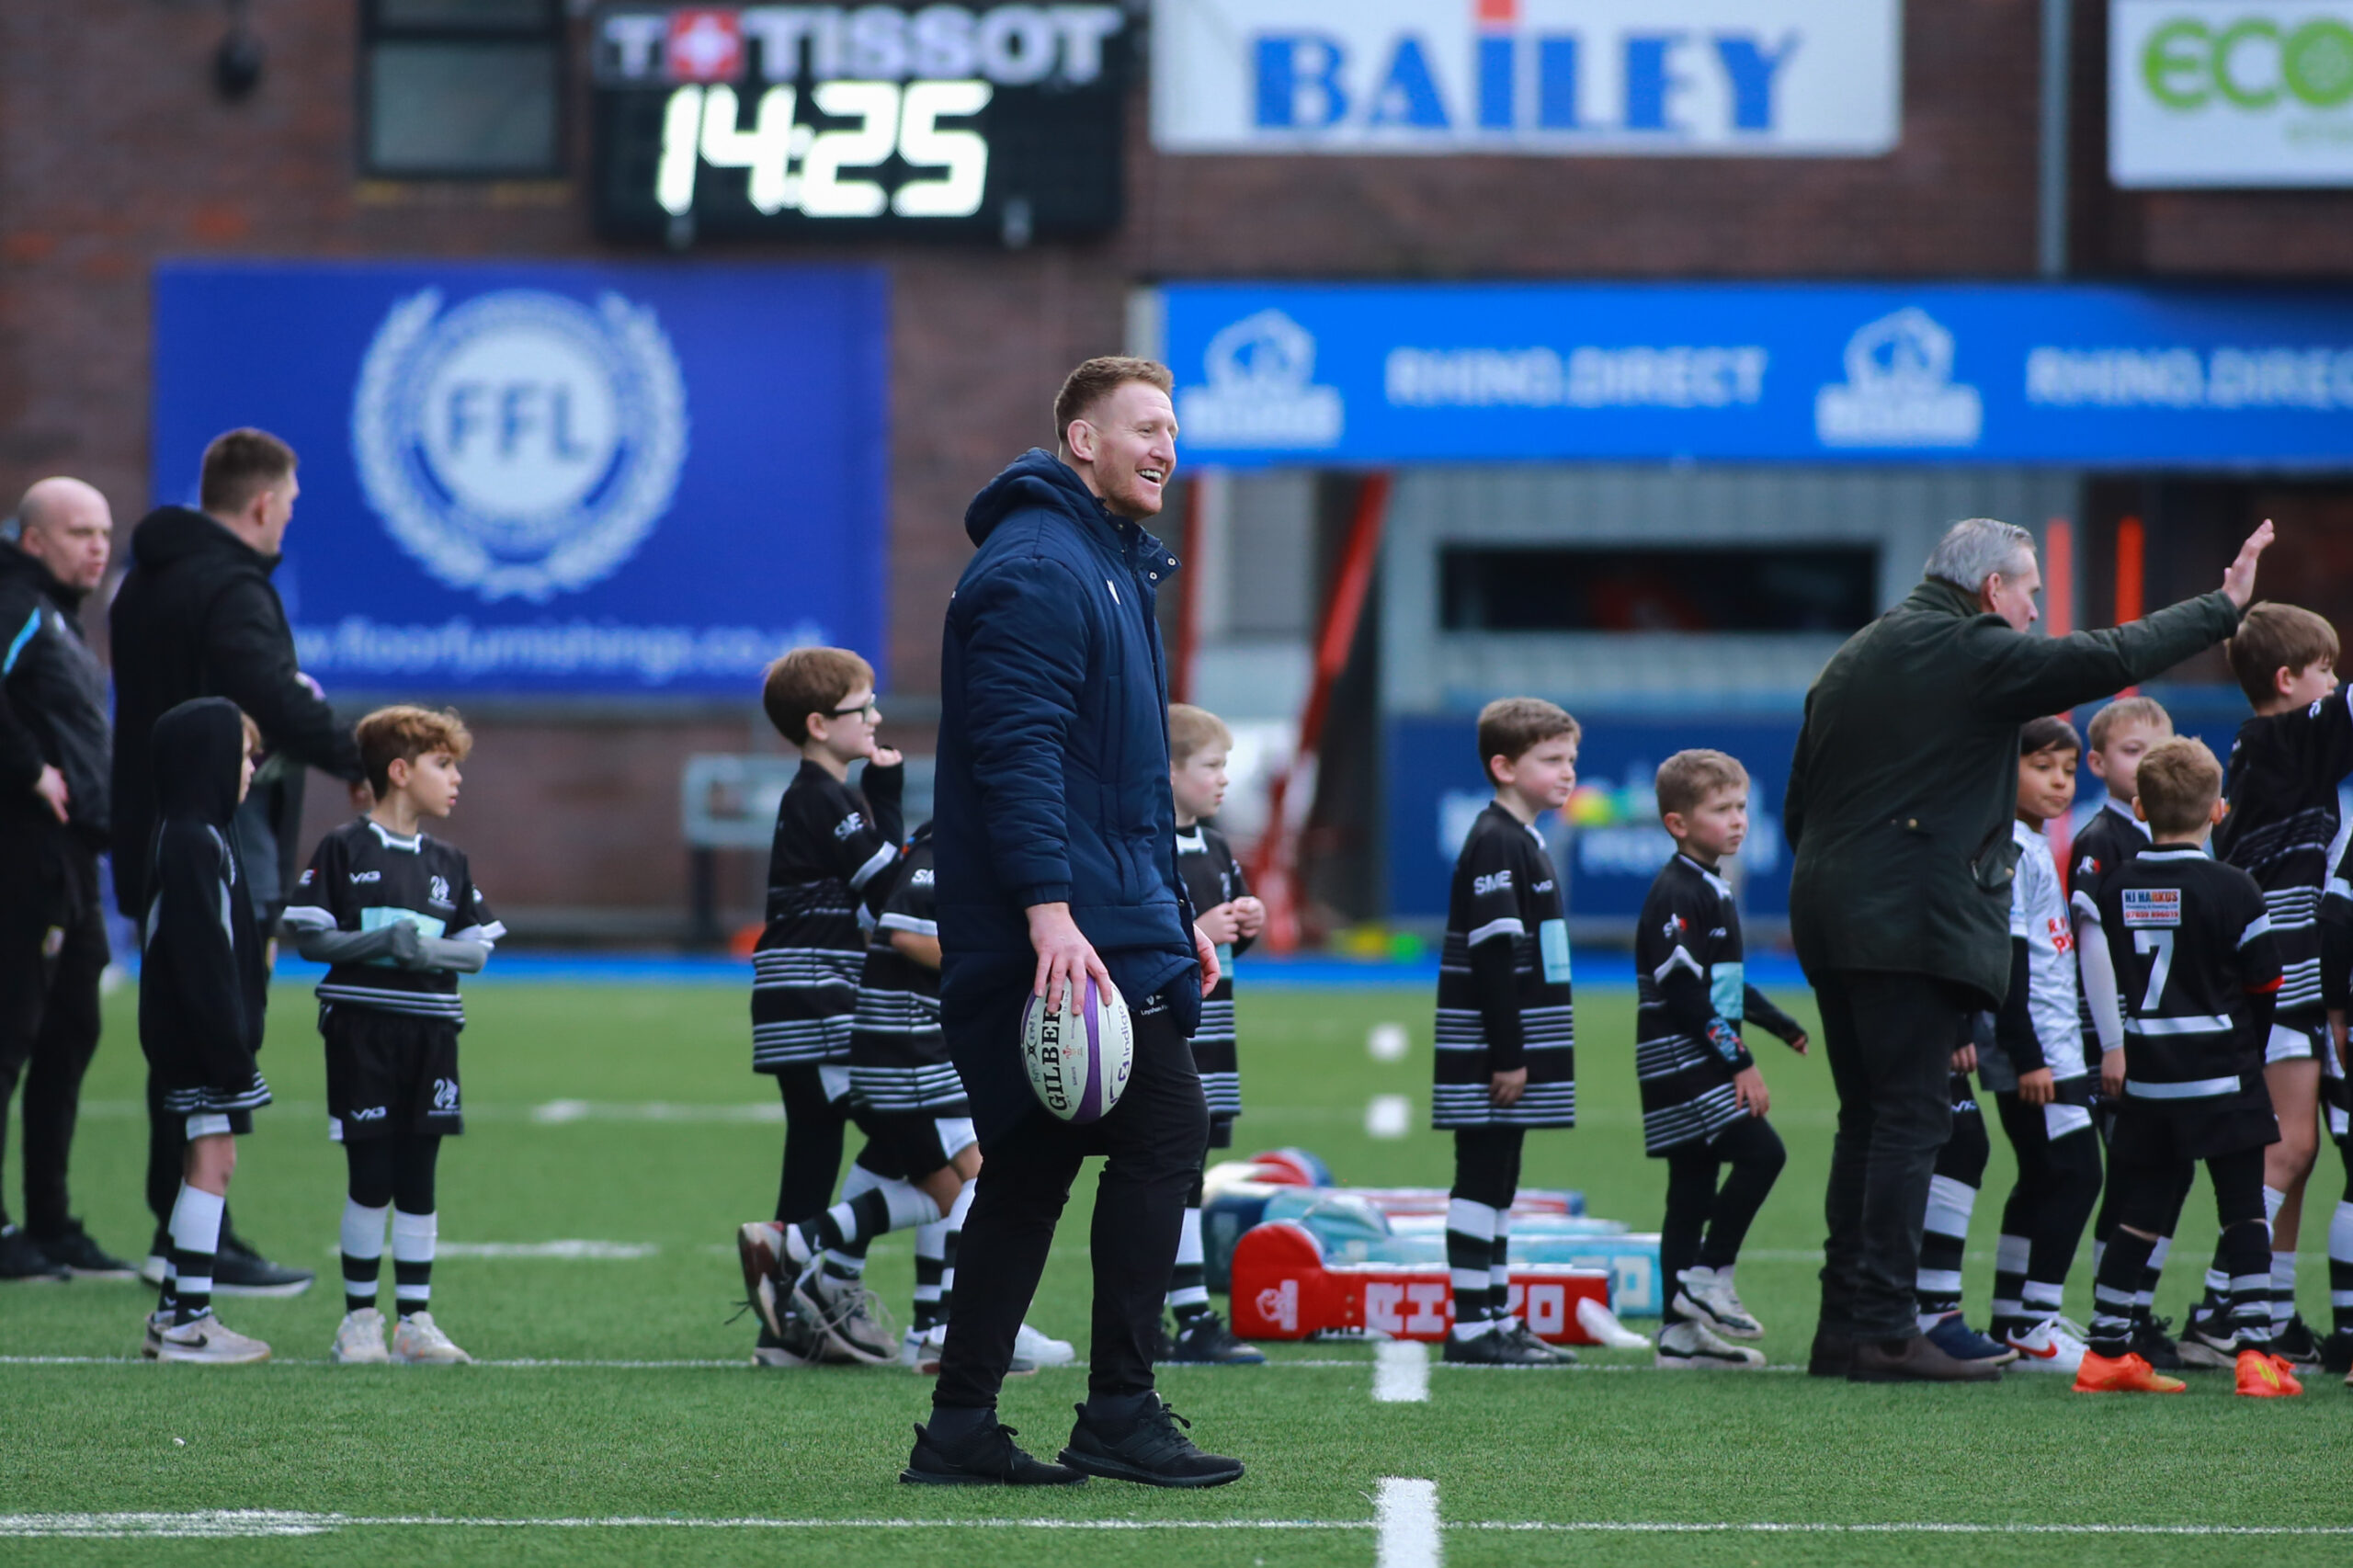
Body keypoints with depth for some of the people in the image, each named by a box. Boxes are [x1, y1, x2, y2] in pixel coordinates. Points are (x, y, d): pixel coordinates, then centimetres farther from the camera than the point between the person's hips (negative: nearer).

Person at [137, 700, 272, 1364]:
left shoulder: (201, 837, 16)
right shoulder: (192, 843, -17)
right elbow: (199, 954, -21)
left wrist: (236, 1035, 20)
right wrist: (227, 1044, -22)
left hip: (204, 1035, 11)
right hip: (199, 1035, -11)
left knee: (210, 1161, 13)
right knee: (210, 1160, -9)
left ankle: (174, 1315, 17)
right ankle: (187, 1322, -8)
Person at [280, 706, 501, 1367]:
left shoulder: (448, 862, 12)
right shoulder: (344, 850, -1)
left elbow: (479, 948, 9)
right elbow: (308, 936, -5)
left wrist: (433, 949, -11)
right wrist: (381, 942, -17)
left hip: (431, 1032, 4)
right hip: (362, 1032, -4)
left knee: (418, 1179, 5)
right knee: (370, 1180, -2)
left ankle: (415, 1320, 9)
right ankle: (359, 1317, 8)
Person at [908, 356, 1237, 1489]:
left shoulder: (1114, 567, 22)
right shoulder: (1037, 569, -12)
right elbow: (1017, 754, -21)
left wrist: (1175, 914, 26)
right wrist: (1051, 914, -28)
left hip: (1110, 919, 10)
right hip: (1066, 932, -10)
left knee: (1032, 1164, 9)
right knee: (1163, 1130, -9)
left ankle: (962, 1428, 10)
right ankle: (1119, 1414, -8)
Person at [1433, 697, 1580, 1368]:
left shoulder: (1522, 841, 17)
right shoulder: (1495, 842, -14)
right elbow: (1492, 954, -20)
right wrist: (1507, 1056, -22)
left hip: (1513, 1048, 10)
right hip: (1486, 1050, -10)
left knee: (1497, 1181, 12)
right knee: (1481, 1180, -7)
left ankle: (1499, 1319, 17)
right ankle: (1471, 1327, -7)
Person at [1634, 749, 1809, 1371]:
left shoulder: (1713, 890, 17)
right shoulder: (1677, 894, -15)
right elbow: (1684, 993, -21)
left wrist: (1784, 1027, 29)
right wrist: (1739, 1063, -21)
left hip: (1705, 1066, 10)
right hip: (1679, 1060, -10)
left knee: (1693, 1190, 8)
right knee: (1760, 1152, -18)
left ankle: (1681, 1334, 9)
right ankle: (1708, 1277, -12)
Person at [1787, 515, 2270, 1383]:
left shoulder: (1849, 661, 19)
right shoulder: (1971, 653, -8)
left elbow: (1798, 810, 22)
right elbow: (2106, 661, -12)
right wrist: (2223, 606, -2)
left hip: (1829, 917, 9)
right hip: (1916, 921, -9)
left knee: (1867, 1118, 12)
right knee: (1912, 1119, -8)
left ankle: (1843, 1323, 11)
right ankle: (1885, 1332, -12)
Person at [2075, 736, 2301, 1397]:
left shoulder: (2116, 888, 3)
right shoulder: (2233, 890, -9)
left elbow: (2108, 981, 8)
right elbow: (2265, 987, -3)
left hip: (2147, 1079, 4)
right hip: (2223, 1081, -4)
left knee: (2141, 1214, 11)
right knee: (2245, 1212, 0)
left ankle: (2106, 1349, 12)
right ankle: (2254, 1350, -7)